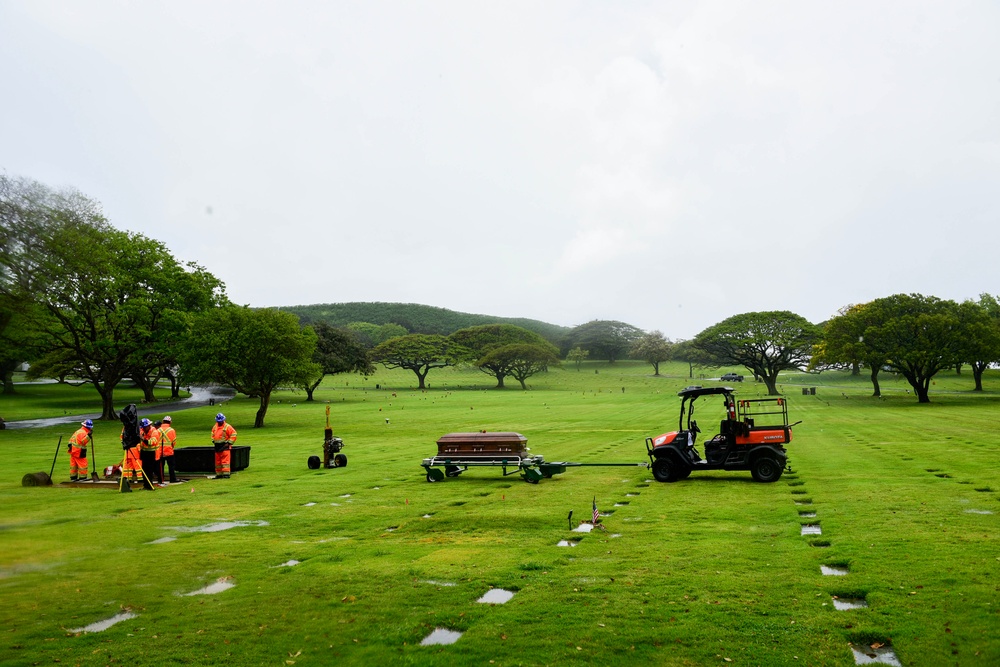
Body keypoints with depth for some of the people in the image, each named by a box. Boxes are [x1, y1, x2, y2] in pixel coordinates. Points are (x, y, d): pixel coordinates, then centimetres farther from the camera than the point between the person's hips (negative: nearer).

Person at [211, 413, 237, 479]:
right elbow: (212, 434, 29)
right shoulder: (214, 427, 13)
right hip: (217, 447, 7)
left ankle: (226, 474, -13)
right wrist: (213, 441, 15)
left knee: (225, 461, -12)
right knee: (217, 462, 11)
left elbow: (233, 434, -10)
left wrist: (229, 443, -12)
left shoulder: (227, 427, -8)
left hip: (225, 446, -7)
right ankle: (219, 474, 19)